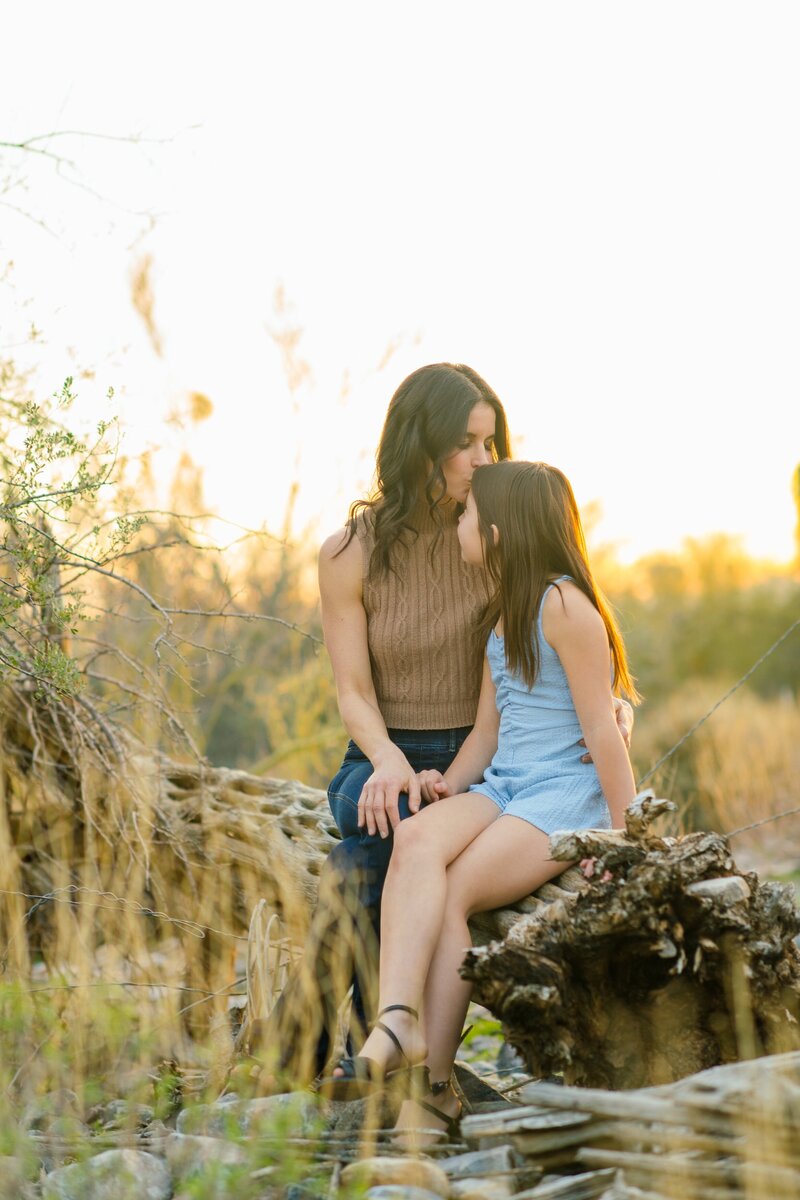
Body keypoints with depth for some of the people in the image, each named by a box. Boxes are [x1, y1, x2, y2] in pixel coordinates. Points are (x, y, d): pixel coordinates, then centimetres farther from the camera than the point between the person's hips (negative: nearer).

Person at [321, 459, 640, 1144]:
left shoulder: (564, 606, -8)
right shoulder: (501, 617, 21)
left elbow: (602, 728, -9)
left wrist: (625, 839, -10)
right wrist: (450, 782, 0)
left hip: (567, 794, -7)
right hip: (500, 787, 7)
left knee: (451, 895, -26)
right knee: (418, 840, -26)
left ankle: (432, 1086, -22)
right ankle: (396, 1024, -43)